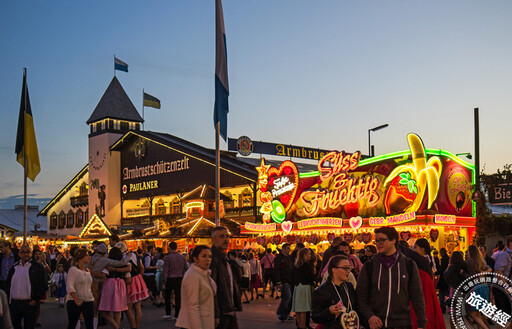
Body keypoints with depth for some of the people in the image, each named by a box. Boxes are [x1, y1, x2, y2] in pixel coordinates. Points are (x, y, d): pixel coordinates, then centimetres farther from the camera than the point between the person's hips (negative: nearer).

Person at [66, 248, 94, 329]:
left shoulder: (88, 270, 13)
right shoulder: (73, 270, -8)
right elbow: (70, 287, -19)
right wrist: (76, 299, -31)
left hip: (88, 300, 5)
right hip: (74, 301, -5)